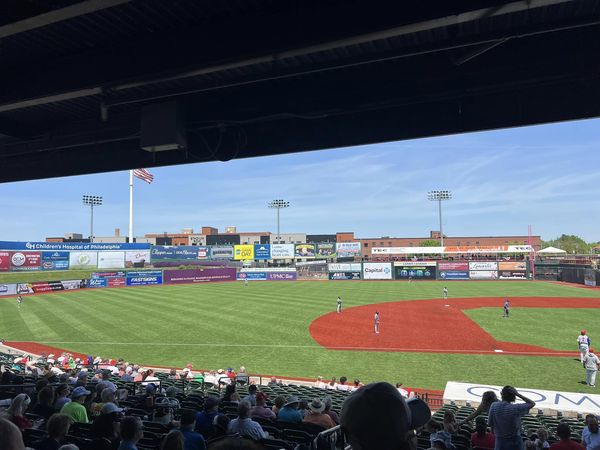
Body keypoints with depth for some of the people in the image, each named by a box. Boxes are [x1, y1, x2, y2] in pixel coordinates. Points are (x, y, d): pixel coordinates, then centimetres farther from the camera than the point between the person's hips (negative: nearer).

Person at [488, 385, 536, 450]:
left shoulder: (494, 406, -8)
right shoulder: (516, 408, -17)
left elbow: (490, 424, 0)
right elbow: (532, 403, -3)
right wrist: (518, 394, -10)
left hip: (500, 440, 2)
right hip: (514, 441, -2)